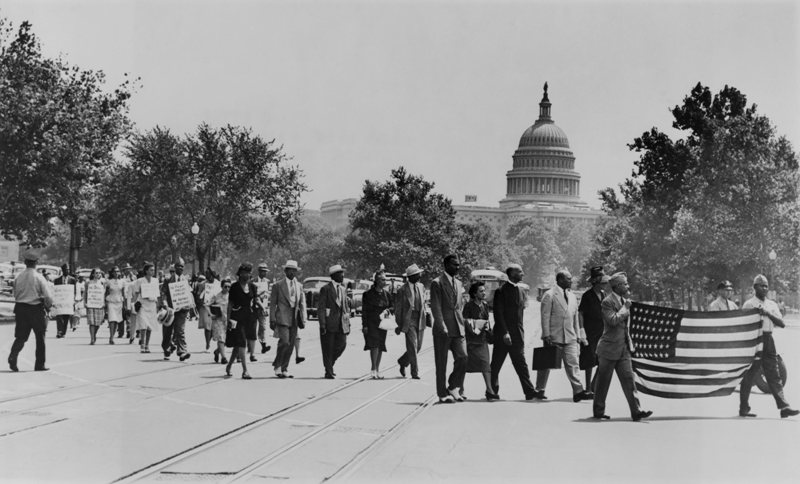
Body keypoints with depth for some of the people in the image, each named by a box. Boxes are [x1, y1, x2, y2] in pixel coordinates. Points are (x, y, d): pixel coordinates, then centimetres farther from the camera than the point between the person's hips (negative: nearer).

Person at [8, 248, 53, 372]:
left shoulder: (18, 277, 2)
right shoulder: (39, 277, -12)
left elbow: (15, 295, 11)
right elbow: (48, 296, -15)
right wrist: (48, 306, 4)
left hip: (20, 308, 3)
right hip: (36, 309, -3)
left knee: (20, 336, 8)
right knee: (40, 338, 10)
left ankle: (13, 356, -17)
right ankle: (39, 364, 14)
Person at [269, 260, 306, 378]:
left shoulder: (299, 286, 14)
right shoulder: (278, 285, 1)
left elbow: (302, 304, 13)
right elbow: (272, 304, 0)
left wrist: (303, 319, 4)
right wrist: (272, 320, -5)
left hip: (295, 319, 5)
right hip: (282, 318, -5)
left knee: (291, 345, 4)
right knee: (284, 342, -15)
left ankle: (284, 369, 13)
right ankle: (277, 366, 3)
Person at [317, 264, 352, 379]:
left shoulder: (343, 289, 14)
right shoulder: (326, 289, -5)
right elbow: (321, 308, -9)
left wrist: (348, 323, 12)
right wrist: (322, 324, -15)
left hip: (341, 324, 6)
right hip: (329, 324, -6)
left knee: (342, 345, 1)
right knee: (328, 349, 1)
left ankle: (329, 364, 24)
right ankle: (328, 372, 10)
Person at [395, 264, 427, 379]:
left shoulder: (421, 287, 10)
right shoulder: (402, 290, -7)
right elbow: (398, 308, -4)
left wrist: (424, 317, 15)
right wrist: (399, 325, -5)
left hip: (420, 321, 6)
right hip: (408, 321, -6)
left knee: (418, 346, 9)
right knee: (412, 346, -9)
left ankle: (402, 362, 32)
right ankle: (415, 372, -3)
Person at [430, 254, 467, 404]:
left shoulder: (458, 283, 17)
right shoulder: (437, 283, -6)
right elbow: (435, 307, -11)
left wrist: (462, 323, 13)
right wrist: (442, 327, -18)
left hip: (458, 329, 6)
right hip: (442, 330, -6)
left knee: (463, 358, -4)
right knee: (441, 363, 1)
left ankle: (453, 387, 13)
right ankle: (443, 394, 10)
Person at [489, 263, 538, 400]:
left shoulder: (521, 291, 12)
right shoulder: (501, 291, -8)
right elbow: (498, 314, -12)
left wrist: (520, 331, 11)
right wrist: (504, 332, -18)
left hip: (517, 335, 6)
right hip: (503, 335, -6)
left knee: (521, 364, 4)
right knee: (496, 364, 3)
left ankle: (529, 391, 2)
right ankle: (492, 391, 11)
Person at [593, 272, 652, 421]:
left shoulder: (623, 300, 13)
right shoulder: (607, 302, -13)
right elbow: (613, 320, -28)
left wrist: (629, 343, 21)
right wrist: (625, 308, -17)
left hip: (623, 348, 7)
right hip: (609, 348, -7)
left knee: (628, 378, 1)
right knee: (603, 381, 3)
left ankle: (636, 411, -2)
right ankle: (598, 412, 15)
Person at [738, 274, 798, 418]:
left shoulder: (772, 305, 13)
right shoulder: (749, 304, -2)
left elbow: (782, 324, 3)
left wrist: (768, 314, -10)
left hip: (768, 340, 5)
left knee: (774, 375, 1)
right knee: (748, 376, 0)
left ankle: (784, 407, -4)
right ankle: (744, 408, 8)